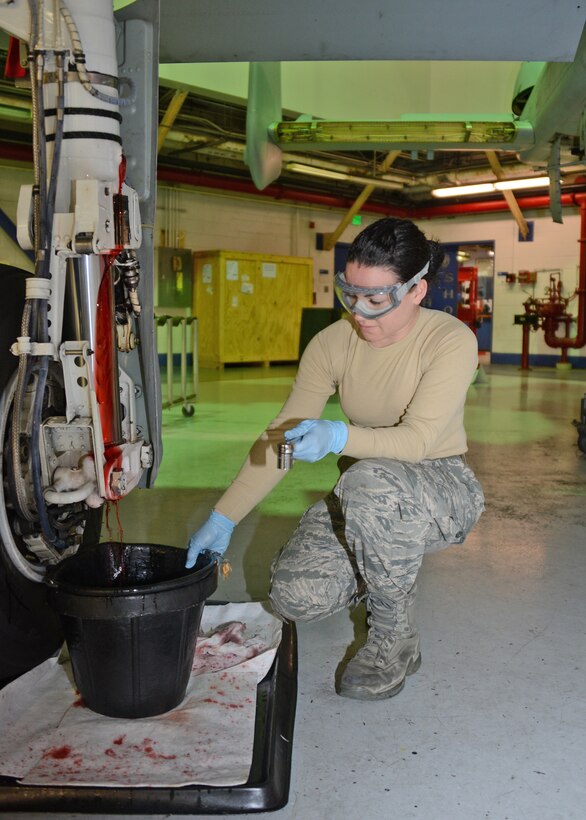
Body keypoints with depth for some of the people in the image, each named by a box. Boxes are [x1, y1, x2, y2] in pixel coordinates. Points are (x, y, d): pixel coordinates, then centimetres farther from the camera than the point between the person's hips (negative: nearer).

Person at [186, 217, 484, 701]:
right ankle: (381, 575, 17)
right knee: (296, 596, -21)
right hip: (363, 498, 4)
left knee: (371, 480, -39)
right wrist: (223, 519, -15)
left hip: (441, 486, -4)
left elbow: (418, 439, -28)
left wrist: (339, 437, -46)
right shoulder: (333, 343, -6)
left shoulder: (451, 340, -18)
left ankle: (396, 643, -14)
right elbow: (280, 436, -8)